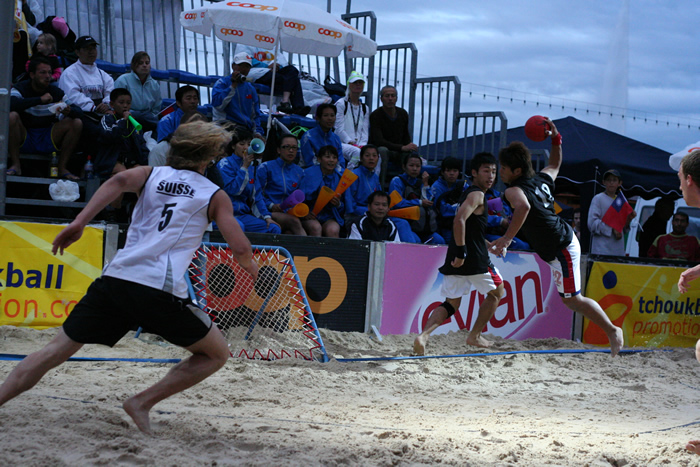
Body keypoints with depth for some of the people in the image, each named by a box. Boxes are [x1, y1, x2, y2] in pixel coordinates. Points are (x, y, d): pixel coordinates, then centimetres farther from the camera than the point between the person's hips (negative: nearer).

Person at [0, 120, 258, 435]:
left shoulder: (150, 174, 19)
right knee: (217, 354, 14)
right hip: (161, 290, -4)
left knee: (56, 350, 12)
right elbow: (240, 249, 6)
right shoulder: (215, 195, 13)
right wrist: (251, 267, 29)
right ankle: (142, 403, 7)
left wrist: (80, 221, -11)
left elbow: (121, 180, -4)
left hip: (115, 278, 4)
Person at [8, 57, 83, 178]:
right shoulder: (21, 89, -6)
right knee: (11, 116, -31)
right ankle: (15, 165, -23)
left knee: (77, 123, -15)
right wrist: (40, 100, -31)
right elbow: (11, 104, -28)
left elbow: (78, 112, -6)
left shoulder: (56, 93, 1)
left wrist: (70, 111, -31)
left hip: (47, 139, 2)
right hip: (23, 139, -2)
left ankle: (62, 168, -12)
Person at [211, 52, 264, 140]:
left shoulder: (251, 89, 21)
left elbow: (255, 115, 22)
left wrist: (257, 132, 4)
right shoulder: (222, 83, 4)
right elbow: (217, 105, -13)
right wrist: (233, 85, -10)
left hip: (246, 129, 5)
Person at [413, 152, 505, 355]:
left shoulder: (467, 193, 21)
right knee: (496, 291, 16)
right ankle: (475, 336, 19)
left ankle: (423, 335, -14)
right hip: (474, 258, -8)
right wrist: (461, 252, -28)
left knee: (451, 304, 10)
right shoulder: (477, 194, -10)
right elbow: (459, 219, -27)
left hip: (456, 259, 8)